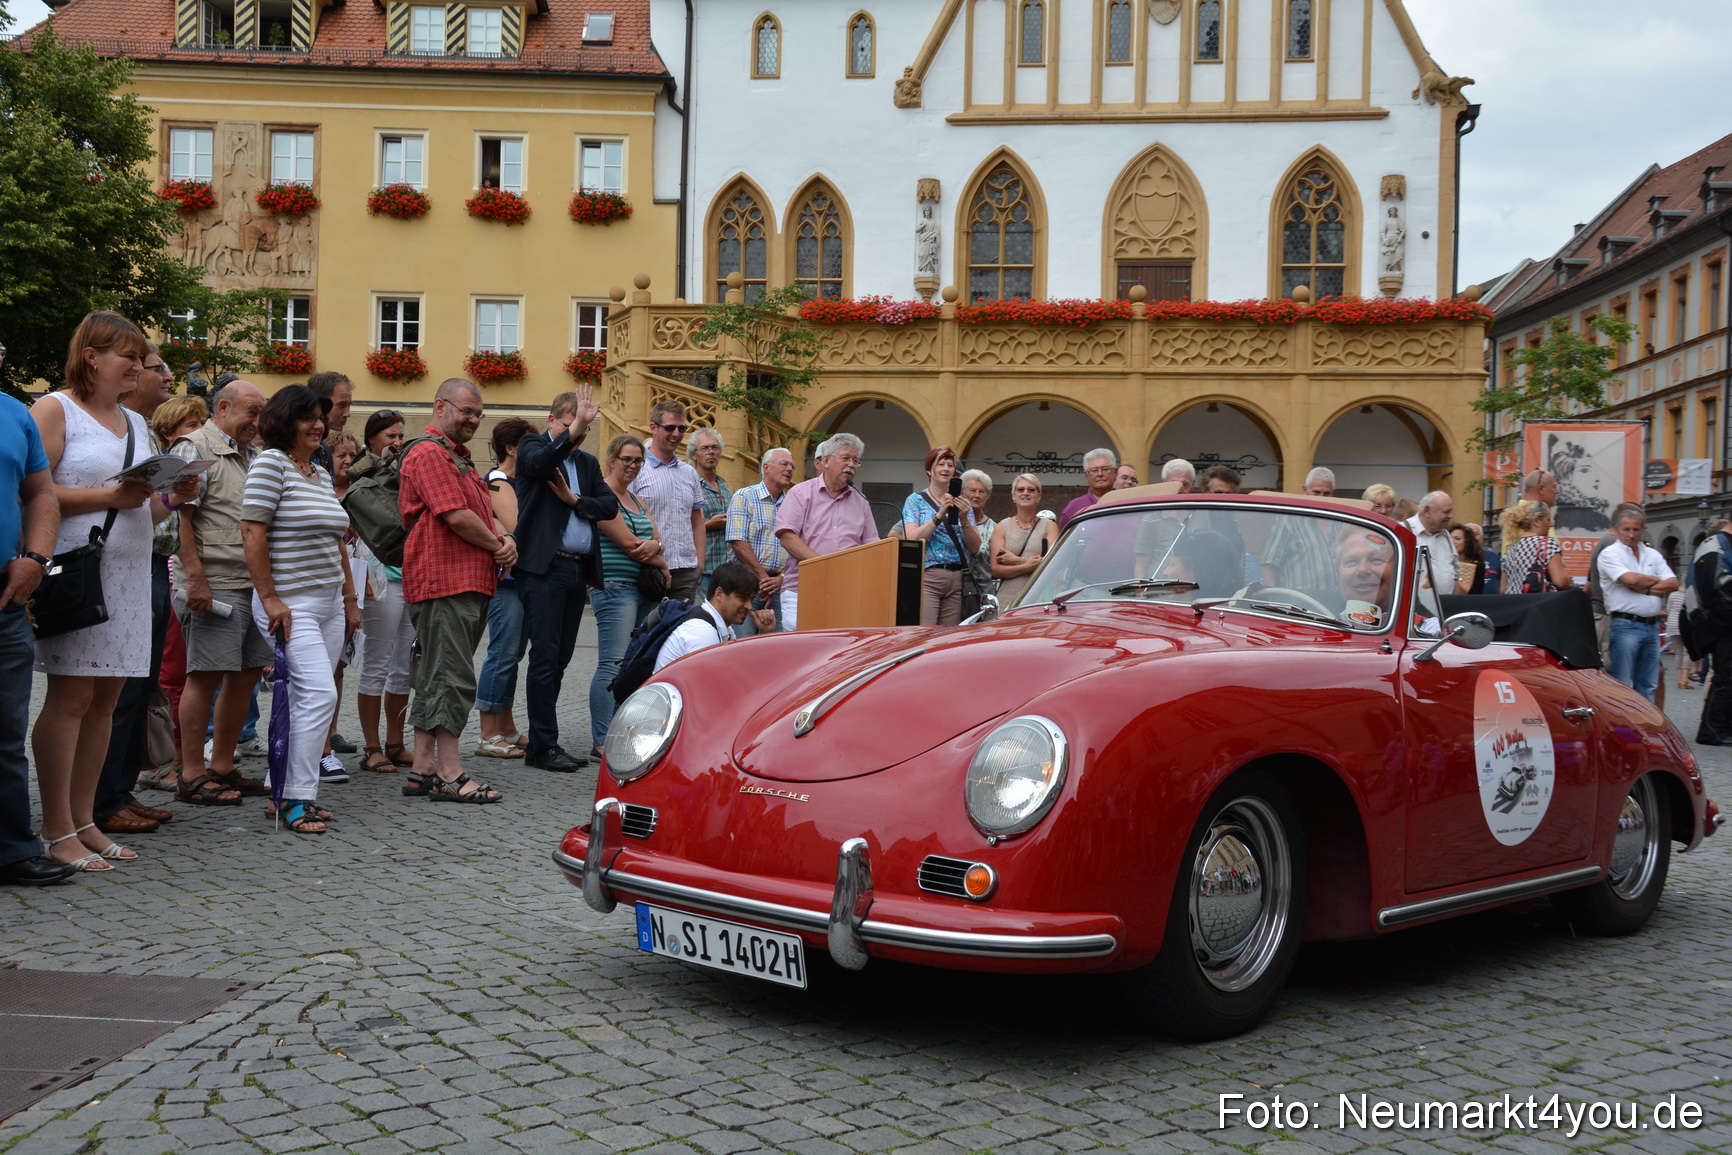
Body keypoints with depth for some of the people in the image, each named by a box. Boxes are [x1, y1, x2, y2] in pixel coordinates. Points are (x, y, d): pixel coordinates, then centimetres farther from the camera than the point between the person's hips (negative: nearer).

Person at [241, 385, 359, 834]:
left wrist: (350, 599, 19)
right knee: (320, 694, -15)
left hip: (328, 603, 8)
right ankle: (297, 798, -9)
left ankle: (281, 790, 14)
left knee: (305, 701, 7)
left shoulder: (321, 473, 17)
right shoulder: (270, 463, -7)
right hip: (290, 604, -8)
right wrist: (269, 598, -17)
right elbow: (252, 531, -14)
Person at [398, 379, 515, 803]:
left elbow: (484, 512, 23)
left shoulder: (458, 458, 24)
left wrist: (505, 539, 2)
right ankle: (451, 777, -6)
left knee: (435, 679, 11)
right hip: (445, 582, -11)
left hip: (470, 583, 11)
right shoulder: (430, 454, -10)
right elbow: (456, 517, -18)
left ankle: (424, 769, 16)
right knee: (450, 679, -9)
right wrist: (498, 545, -5)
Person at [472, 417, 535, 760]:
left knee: (511, 655, 13)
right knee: (503, 654, -9)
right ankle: (488, 736, -5)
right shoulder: (498, 481, -9)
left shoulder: (518, 481, 19)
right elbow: (516, 527, -19)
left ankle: (507, 730, 19)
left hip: (522, 578, 10)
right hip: (505, 580, -10)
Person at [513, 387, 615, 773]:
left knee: (559, 659, 9)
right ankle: (542, 746, -2)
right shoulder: (534, 447, 3)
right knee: (545, 658, -7)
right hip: (544, 568, -6)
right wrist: (575, 427, -27)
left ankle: (542, 742, 16)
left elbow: (611, 506, 9)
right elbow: (540, 464, -22)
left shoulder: (588, 463, 20)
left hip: (578, 571, 7)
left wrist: (575, 500, -6)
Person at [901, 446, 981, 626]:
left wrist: (964, 519, -8)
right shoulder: (916, 500, 7)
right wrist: (939, 516, -15)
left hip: (957, 579, 4)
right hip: (927, 577, -4)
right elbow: (910, 539, -8)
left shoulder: (963, 504, 17)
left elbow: (975, 548, 8)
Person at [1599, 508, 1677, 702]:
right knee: (1622, 686, -6)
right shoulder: (1610, 554, -2)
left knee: (1648, 687, 9)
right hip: (1625, 626, -6)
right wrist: (1657, 581, 0)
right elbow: (1630, 579, -17)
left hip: (1652, 626, 6)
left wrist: (1645, 589, -8)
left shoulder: (1653, 555, 16)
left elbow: (1673, 584, 6)